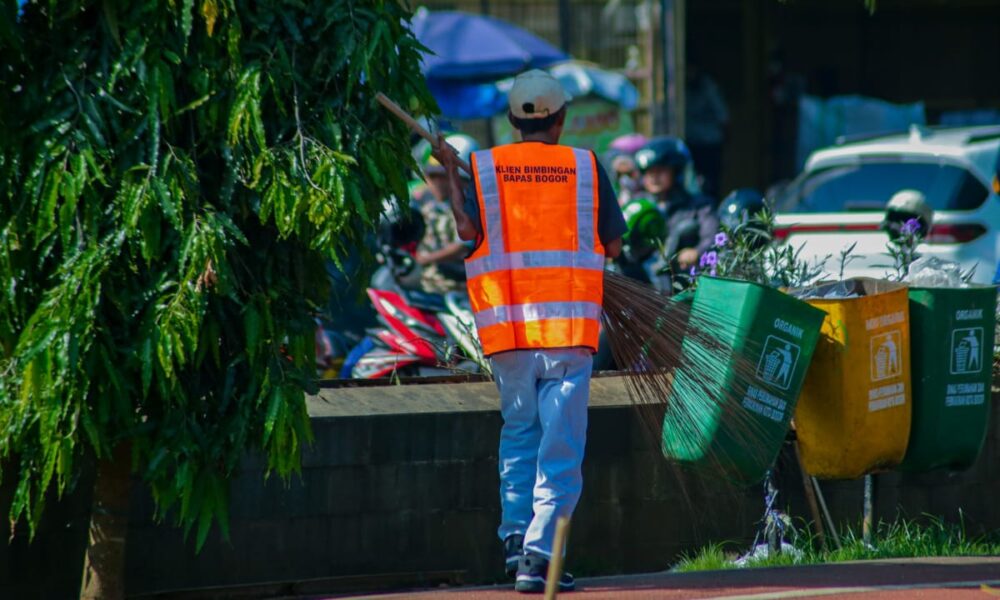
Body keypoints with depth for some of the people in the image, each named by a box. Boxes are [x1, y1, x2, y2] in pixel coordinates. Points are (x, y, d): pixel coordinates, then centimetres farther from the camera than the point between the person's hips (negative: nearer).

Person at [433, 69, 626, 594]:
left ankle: (515, 535, 11)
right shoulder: (585, 166, 3)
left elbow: (469, 228, -11)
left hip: (507, 328, 2)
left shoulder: (483, 167, 4)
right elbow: (614, 244, 3)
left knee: (518, 431, 19)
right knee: (560, 446, -1)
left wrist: (450, 172, 3)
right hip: (568, 327, -2)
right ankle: (539, 552, -10)